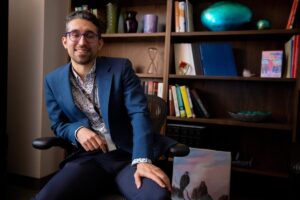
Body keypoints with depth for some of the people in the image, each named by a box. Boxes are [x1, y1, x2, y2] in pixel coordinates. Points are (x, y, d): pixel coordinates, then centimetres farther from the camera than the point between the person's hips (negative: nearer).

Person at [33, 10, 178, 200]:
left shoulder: (121, 67, -2)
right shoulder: (53, 80, 7)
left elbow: (139, 113, -10)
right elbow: (58, 125, 14)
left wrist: (142, 160, -25)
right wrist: (77, 131, -11)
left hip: (129, 154, -1)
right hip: (88, 158, 2)